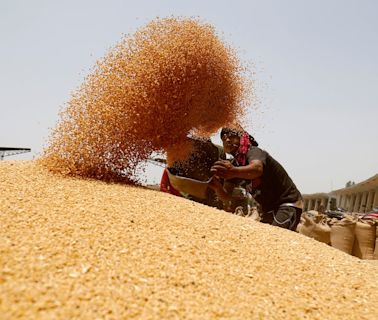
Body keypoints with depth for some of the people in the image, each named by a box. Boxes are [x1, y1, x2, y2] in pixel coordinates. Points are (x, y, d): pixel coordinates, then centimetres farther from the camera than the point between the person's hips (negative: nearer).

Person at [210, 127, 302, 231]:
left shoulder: (253, 151, -17)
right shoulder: (233, 165, 6)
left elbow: (257, 168, -42)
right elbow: (227, 197, -2)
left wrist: (234, 172, -61)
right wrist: (218, 187, -25)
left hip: (288, 204, -8)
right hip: (268, 211, 9)